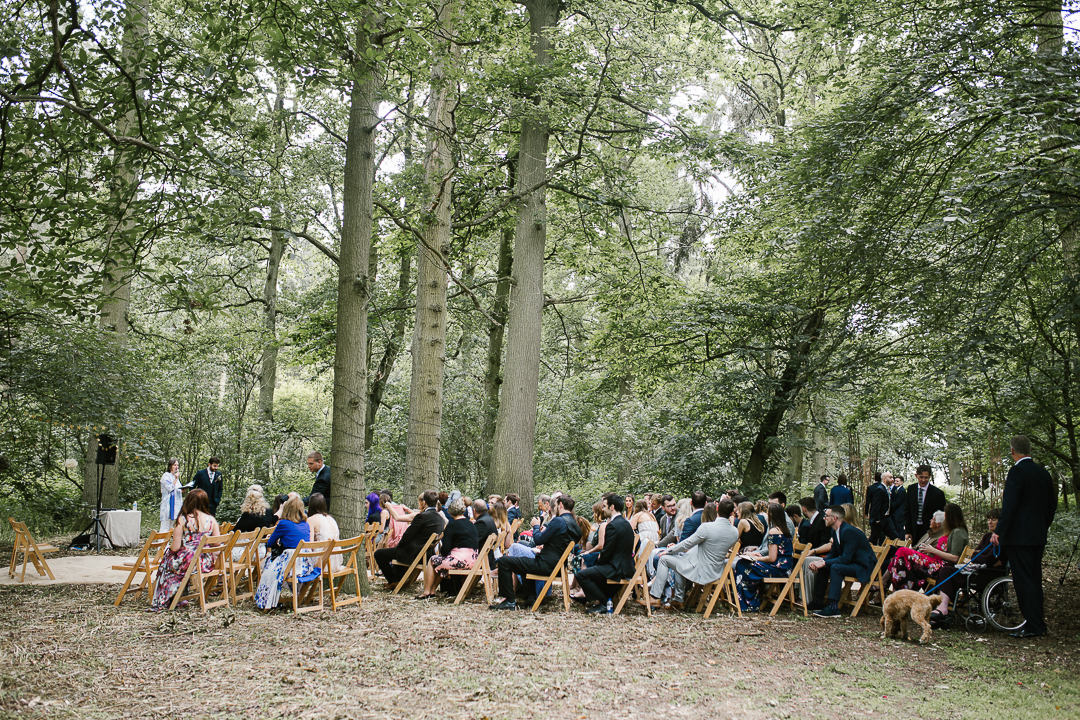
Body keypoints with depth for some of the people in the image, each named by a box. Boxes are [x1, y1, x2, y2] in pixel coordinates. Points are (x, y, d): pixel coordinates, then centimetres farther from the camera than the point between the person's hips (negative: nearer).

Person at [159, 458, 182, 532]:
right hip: (168, 503, -8)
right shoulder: (166, 476, -6)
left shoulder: (176, 476, 19)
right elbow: (170, 488, -17)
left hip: (176, 503, 8)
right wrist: (176, 479, -17)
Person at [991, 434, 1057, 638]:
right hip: (1038, 536, 8)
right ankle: (1038, 623, 21)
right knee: (1035, 580, 15)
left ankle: (1033, 626, -5)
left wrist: (999, 531, -18)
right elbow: (1051, 505, 18)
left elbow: (1010, 504, -20)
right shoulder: (1043, 473, 11)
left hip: (1019, 536, -8)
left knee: (1024, 580, -5)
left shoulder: (1017, 471, -13)